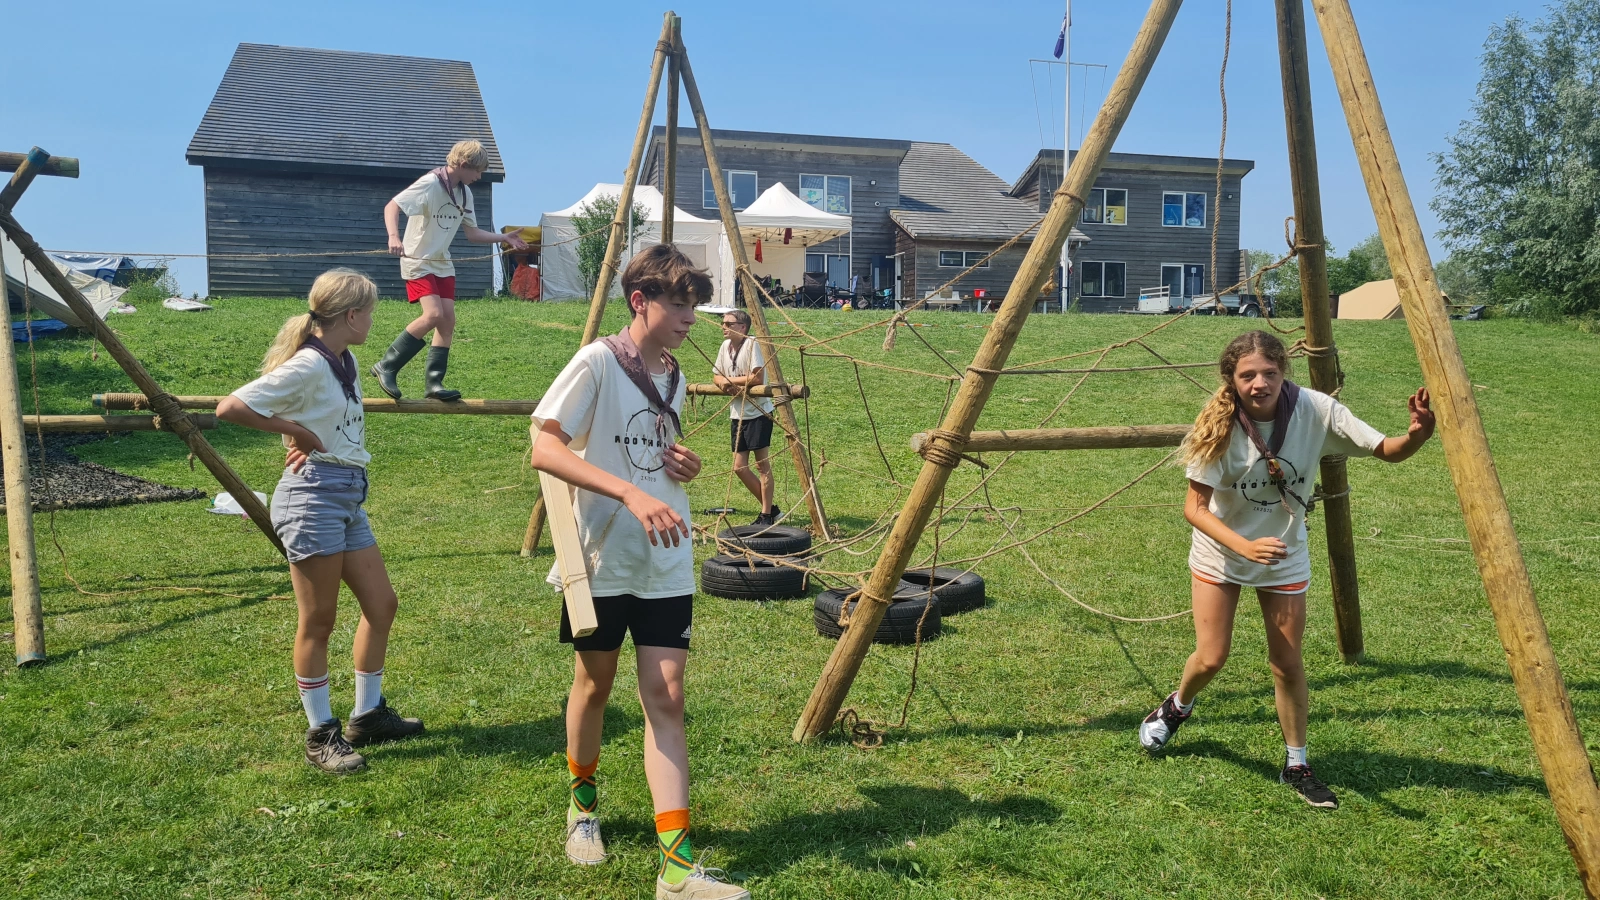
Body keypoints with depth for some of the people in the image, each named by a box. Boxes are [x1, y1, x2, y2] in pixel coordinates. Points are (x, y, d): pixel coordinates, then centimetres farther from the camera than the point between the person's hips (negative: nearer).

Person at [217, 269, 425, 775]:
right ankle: (320, 736, 13)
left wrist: (313, 439, 3)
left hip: (349, 497, 9)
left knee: (382, 603, 12)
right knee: (318, 621, 0)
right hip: (314, 497, -9)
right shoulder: (307, 366, -15)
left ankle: (367, 715, 26)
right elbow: (229, 408, -21)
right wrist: (294, 431, -12)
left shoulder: (345, 363, 11)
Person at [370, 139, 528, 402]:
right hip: (418, 262, -8)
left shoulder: (464, 193, 6)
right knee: (433, 314, -21)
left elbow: (472, 233, 14)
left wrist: (504, 238, 3)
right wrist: (394, 236, -40)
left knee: (448, 320, 0)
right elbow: (392, 207, -23)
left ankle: (434, 382, 6)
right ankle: (386, 367, -7)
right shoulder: (430, 184, -18)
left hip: (442, 264, 8)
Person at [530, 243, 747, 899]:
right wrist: (632, 494, -31)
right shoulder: (597, 363, -11)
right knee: (594, 683, 13)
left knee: (665, 697, -2)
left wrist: (684, 467, -1)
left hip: (666, 564, 4)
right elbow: (544, 450, -20)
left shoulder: (673, 376, 9)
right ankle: (583, 804, 40)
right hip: (602, 560, -4)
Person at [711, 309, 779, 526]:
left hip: (758, 413, -8)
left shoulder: (752, 344, -14)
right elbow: (716, 376, 14)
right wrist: (723, 382, -9)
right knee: (739, 467, 8)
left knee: (762, 464, -3)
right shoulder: (725, 346, 9)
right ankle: (769, 508, 20)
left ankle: (767, 514, 5)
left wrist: (730, 381, -12)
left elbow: (758, 378, -22)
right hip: (737, 414, 8)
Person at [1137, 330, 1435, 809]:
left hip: (1285, 555, 1)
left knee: (1288, 663, 4)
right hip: (1220, 553, -1)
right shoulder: (1220, 426, -24)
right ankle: (1176, 708, 34)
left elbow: (1386, 450, -19)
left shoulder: (1315, 410, -21)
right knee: (1210, 658, 1)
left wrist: (1416, 436, -42)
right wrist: (1244, 546, -36)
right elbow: (1194, 507, -22)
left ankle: (1296, 764, 25)